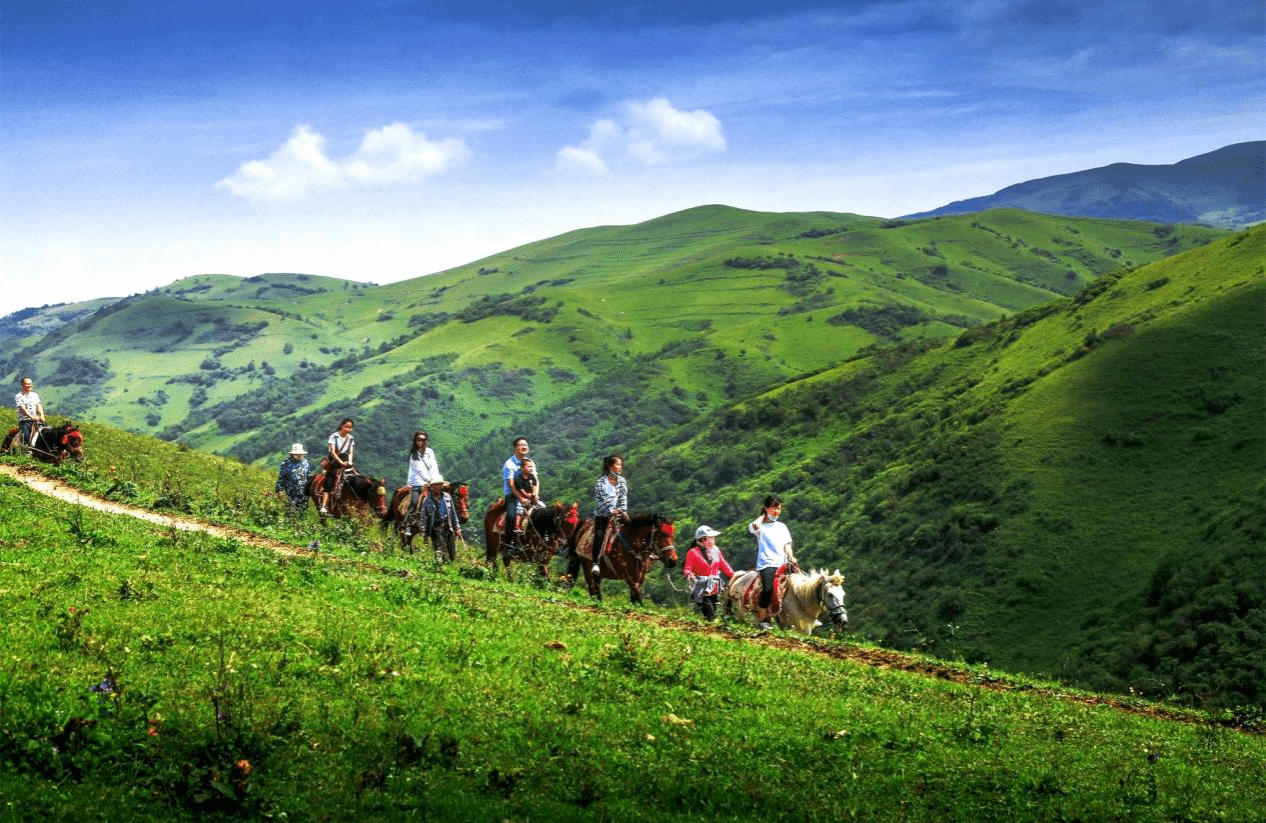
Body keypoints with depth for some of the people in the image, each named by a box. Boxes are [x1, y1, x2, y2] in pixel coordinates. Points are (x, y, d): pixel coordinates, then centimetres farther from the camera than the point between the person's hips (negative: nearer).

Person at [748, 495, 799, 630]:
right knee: (768, 589, -27)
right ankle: (763, 619, -14)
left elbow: (787, 545, 16)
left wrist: (790, 557, -4)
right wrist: (762, 516, 5)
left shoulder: (782, 527, 25)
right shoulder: (761, 526, 9)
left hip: (783, 563, 5)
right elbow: (754, 525, -16)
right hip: (766, 563, -5)